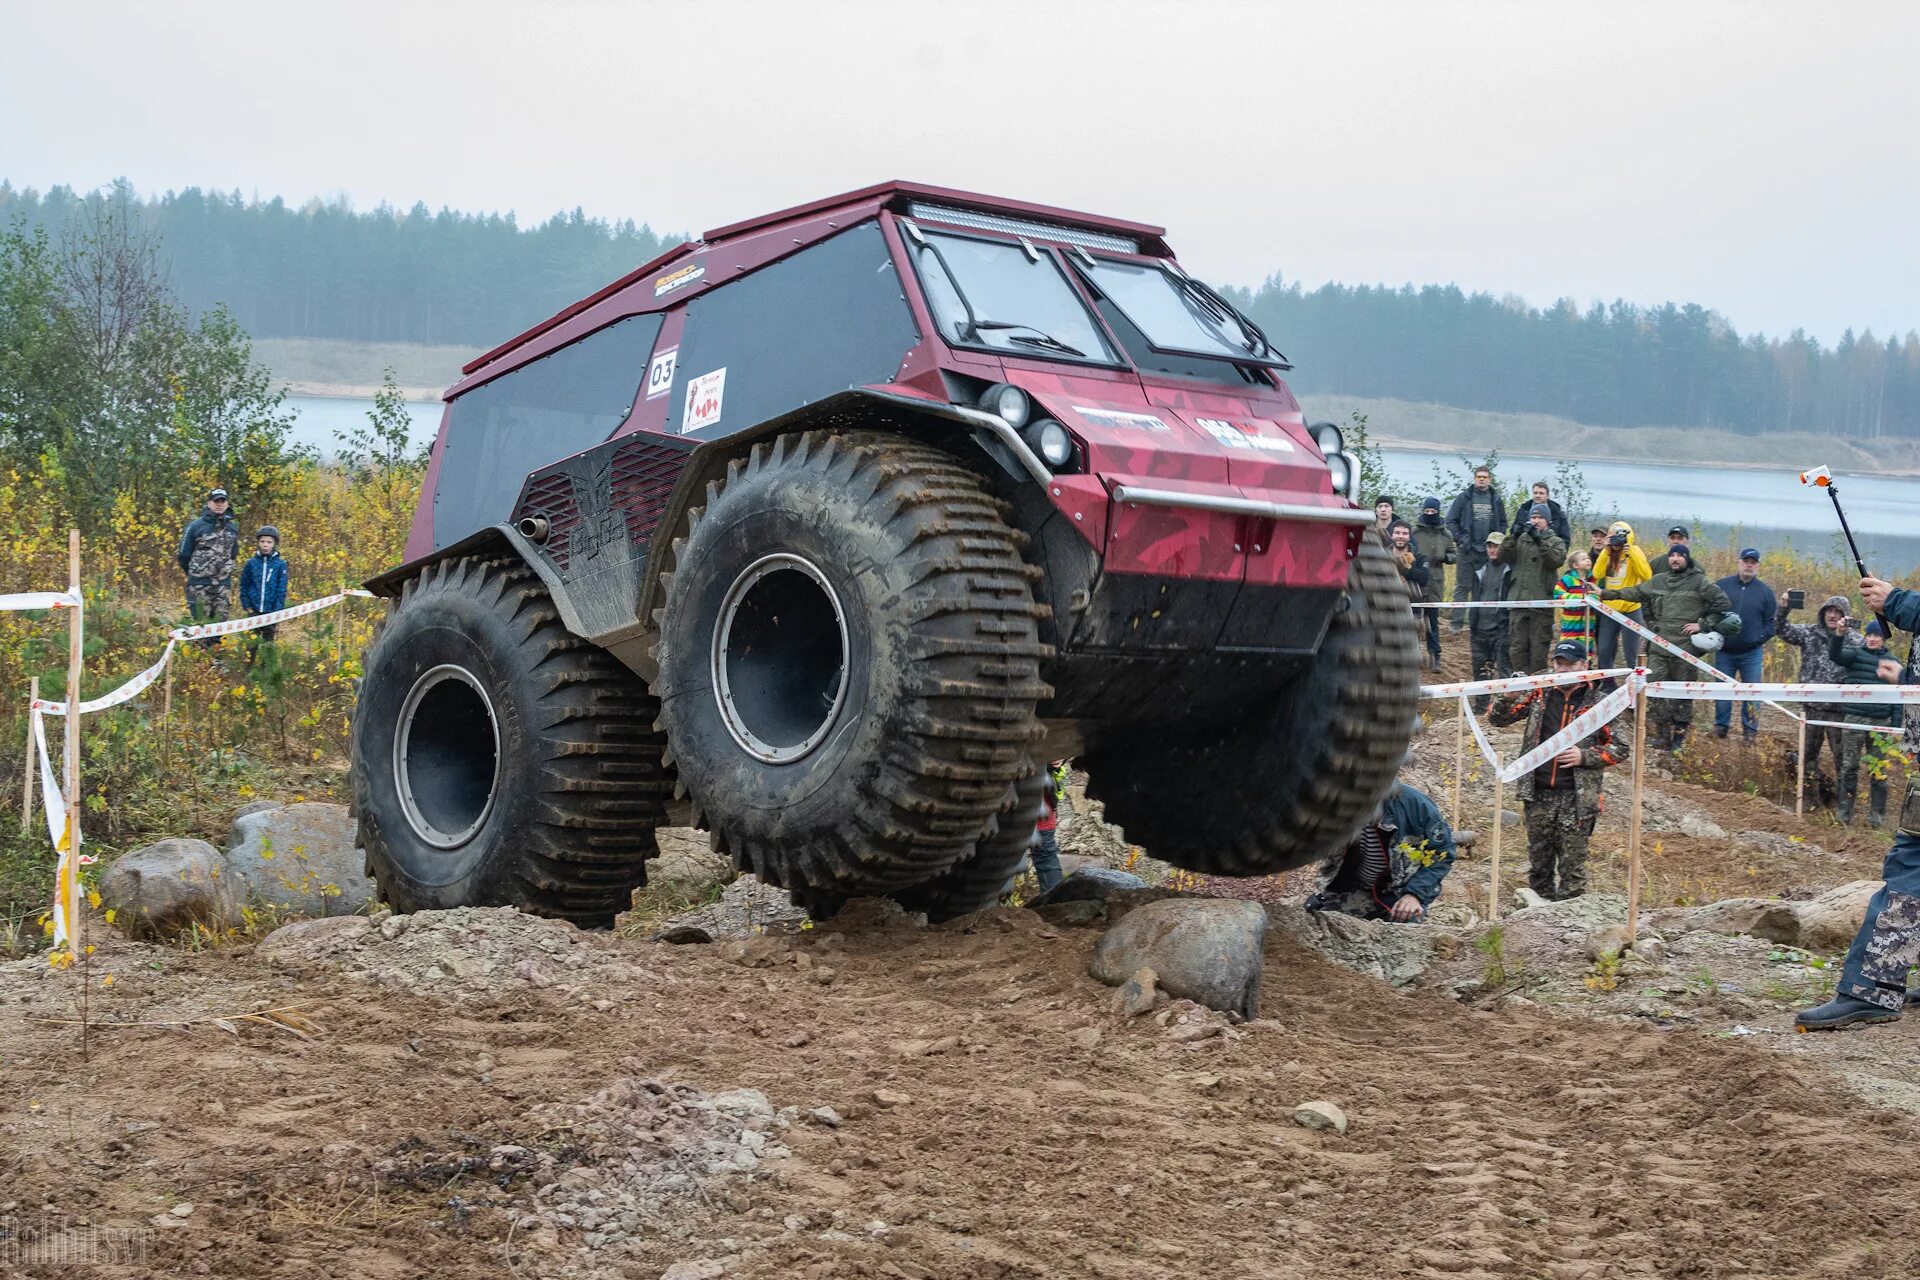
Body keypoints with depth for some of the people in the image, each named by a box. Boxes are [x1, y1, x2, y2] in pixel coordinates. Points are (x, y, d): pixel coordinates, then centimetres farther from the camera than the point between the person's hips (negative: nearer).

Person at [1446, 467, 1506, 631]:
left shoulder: (1496, 499, 9)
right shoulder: (1464, 497, 0)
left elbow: (1503, 523, 18)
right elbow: (1450, 520, 0)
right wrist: (1460, 539, -9)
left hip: (1489, 550, 3)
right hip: (1468, 549, -3)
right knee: (1463, 586, -3)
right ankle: (1457, 621, -2)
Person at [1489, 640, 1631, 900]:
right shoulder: (1540, 696, 8)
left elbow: (1621, 748, 5)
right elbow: (1497, 718, 8)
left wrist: (1584, 756, -9)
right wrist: (1508, 697, -13)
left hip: (1576, 798, -3)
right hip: (1538, 795, 3)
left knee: (1572, 866, -1)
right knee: (1538, 864, 11)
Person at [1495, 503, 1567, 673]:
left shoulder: (1556, 542, 7)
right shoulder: (1520, 540, 14)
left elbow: (1557, 560, -13)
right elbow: (1503, 557, 0)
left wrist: (1540, 541, -22)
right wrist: (1513, 536, -13)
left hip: (1542, 603, -3)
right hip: (1519, 601, 3)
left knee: (1539, 649, -1)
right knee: (1517, 647, 3)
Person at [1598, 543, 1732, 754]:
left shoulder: (1699, 582, -2)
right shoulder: (1657, 581, 11)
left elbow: (1723, 603, -3)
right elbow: (1635, 593, 20)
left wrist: (1703, 625, -6)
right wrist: (1607, 594, 14)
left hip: (1685, 646, -4)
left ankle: (1679, 734, 12)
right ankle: (1657, 731, 2)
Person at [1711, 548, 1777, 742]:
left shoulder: (1765, 592, 3)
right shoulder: (1721, 586, 1)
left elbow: (1772, 621, 6)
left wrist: (1761, 638, -6)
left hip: (1752, 653, 0)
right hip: (1724, 651, 0)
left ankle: (1750, 730, 13)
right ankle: (1720, 726, 18)